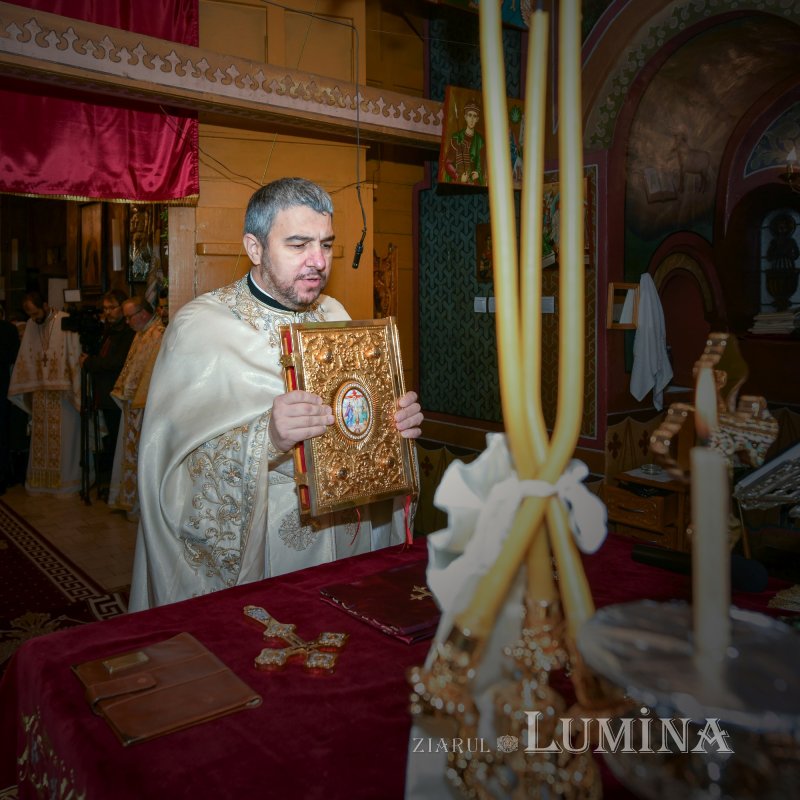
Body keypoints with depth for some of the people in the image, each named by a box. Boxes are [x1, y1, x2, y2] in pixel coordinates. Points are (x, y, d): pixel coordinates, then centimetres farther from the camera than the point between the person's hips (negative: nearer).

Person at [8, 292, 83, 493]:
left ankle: (66, 480, 12)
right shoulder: (31, 325, 6)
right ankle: (41, 480, 20)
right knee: (40, 437, 10)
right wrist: (26, 389, 11)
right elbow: (25, 359, 12)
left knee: (64, 436, 2)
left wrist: (76, 389, -11)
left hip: (63, 392, -5)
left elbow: (75, 357, -10)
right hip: (40, 392, 5)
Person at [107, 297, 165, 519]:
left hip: (144, 407, -10)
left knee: (139, 456, -1)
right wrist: (121, 391, 14)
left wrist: (137, 401, -20)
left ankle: (139, 505, 11)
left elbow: (152, 374, -22)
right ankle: (129, 500, 28)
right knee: (129, 453, 16)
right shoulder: (141, 334, 14)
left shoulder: (158, 336, -18)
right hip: (132, 403, 10)